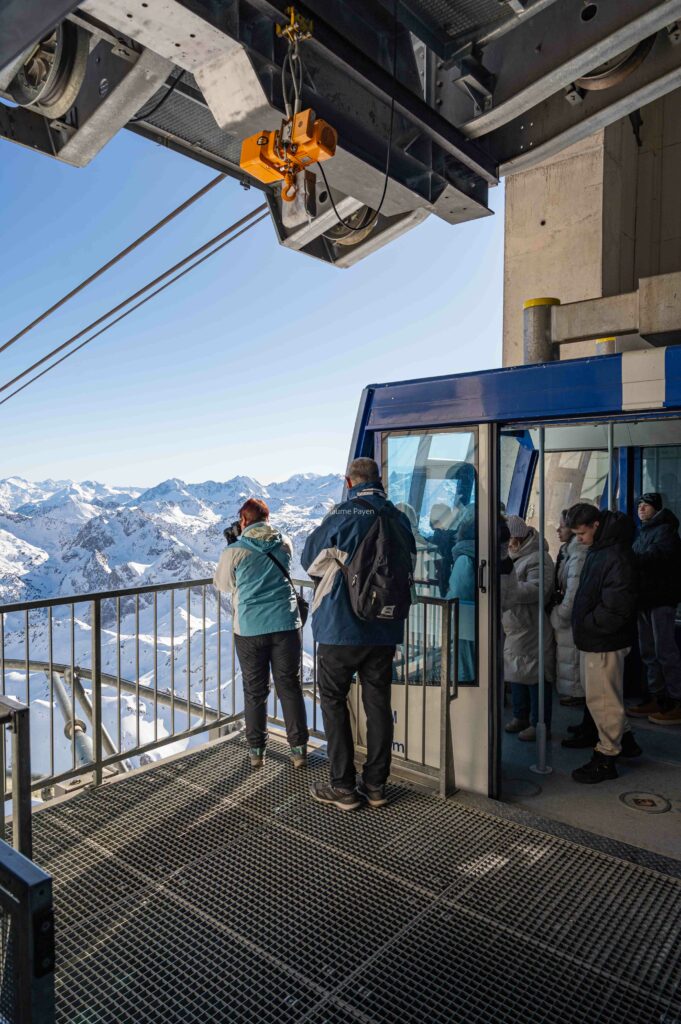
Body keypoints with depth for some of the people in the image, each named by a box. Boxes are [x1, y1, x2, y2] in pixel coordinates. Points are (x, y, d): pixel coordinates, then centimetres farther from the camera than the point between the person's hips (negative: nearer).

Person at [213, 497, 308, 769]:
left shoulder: (234, 551, -8)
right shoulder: (284, 544, 2)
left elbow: (223, 584, 8)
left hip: (250, 629, -2)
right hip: (286, 624, 2)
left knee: (255, 691, 12)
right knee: (290, 687, 10)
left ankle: (256, 750, 21)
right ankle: (298, 749, 16)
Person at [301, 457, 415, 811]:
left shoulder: (343, 515, -14)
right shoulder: (399, 517, 2)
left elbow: (310, 560, -2)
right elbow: (409, 566, 14)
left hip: (341, 627, -5)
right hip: (386, 630, 5)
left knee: (333, 701, 10)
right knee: (378, 703, 14)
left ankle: (343, 787, 14)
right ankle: (375, 785, 23)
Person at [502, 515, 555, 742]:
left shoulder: (538, 558, -14)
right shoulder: (513, 558, 15)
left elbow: (535, 589, -28)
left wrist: (504, 590, -31)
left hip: (531, 628, -9)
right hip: (513, 627, 9)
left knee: (535, 674, -1)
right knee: (516, 672, 17)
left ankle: (539, 723, 10)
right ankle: (520, 716, 31)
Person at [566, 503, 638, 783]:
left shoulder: (616, 556, -21)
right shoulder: (598, 550, 10)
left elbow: (616, 606, -26)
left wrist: (587, 625, -16)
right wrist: (583, 626, 10)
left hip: (605, 643, -10)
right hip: (594, 639, 10)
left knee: (602, 699, 1)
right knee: (598, 697, 20)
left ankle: (606, 758, 13)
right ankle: (621, 738, 35)